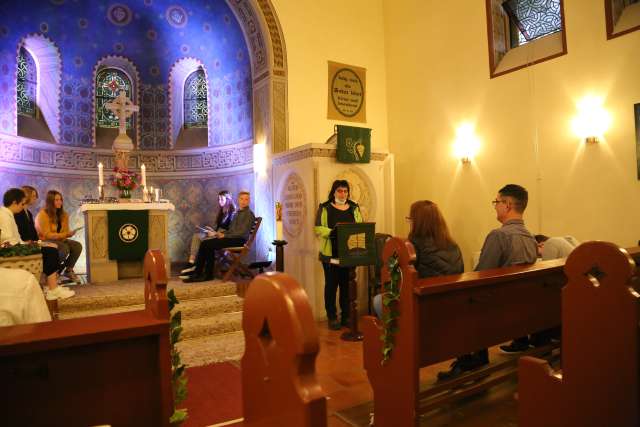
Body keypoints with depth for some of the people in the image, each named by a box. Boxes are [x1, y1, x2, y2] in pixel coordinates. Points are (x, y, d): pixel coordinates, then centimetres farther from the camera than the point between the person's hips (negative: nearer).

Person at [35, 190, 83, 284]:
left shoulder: (63, 214, 7)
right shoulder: (43, 215, -14)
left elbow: (65, 232, 8)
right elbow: (47, 235, -18)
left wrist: (69, 234, -17)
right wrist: (65, 234, -27)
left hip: (60, 240, 6)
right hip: (45, 242, -6)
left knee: (77, 246, -20)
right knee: (64, 248, -34)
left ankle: (68, 270, -1)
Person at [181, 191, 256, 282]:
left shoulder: (249, 214, -5)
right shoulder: (237, 213, 22)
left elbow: (242, 232, -14)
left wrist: (225, 235, -14)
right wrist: (217, 233, 5)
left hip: (239, 240, -8)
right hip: (230, 237, 8)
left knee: (209, 245, -21)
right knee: (205, 243, -10)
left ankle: (208, 275, -12)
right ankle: (197, 272, -11)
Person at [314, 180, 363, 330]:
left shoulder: (354, 208, 12)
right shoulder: (325, 208, 1)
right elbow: (318, 229, -6)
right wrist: (332, 232, -22)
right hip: (330, 254, -3)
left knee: (346, 285, 8)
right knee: (331, 285, 4)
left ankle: (346, 315, 20)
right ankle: (332, 317, 14)